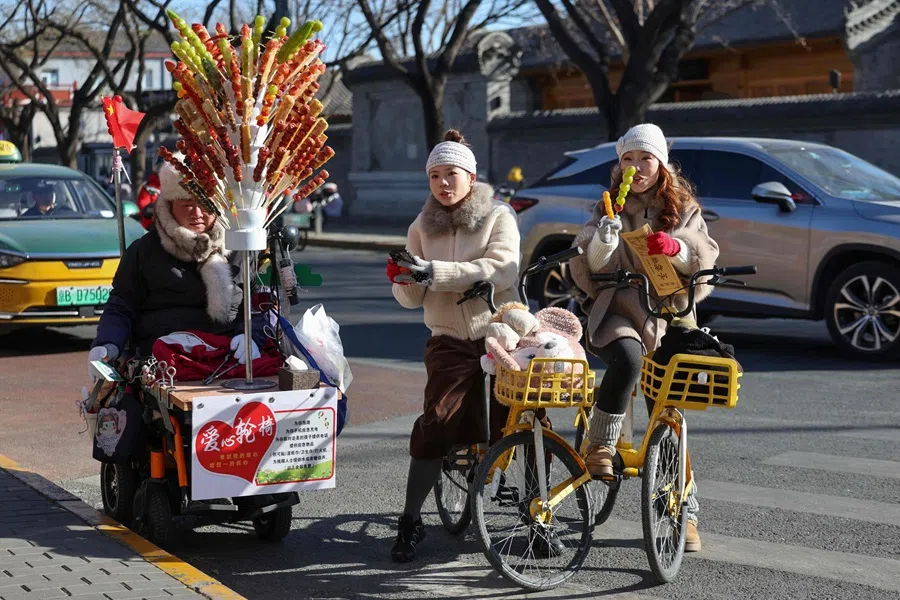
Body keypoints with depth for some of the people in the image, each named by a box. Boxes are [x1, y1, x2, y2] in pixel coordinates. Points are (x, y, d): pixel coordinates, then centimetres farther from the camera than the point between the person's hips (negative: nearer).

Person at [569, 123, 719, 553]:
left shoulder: (683, 208, 11)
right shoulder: (610, 207, 10)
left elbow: (705, 263, 2)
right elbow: (592, 266, -2)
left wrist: (677, 249, -18)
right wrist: (606, 233, -21)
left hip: (667, 314, 1)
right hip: (617, 311, -1)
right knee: (628, 357, -37)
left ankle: (685, 510, 8)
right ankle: (599, 447, -23)